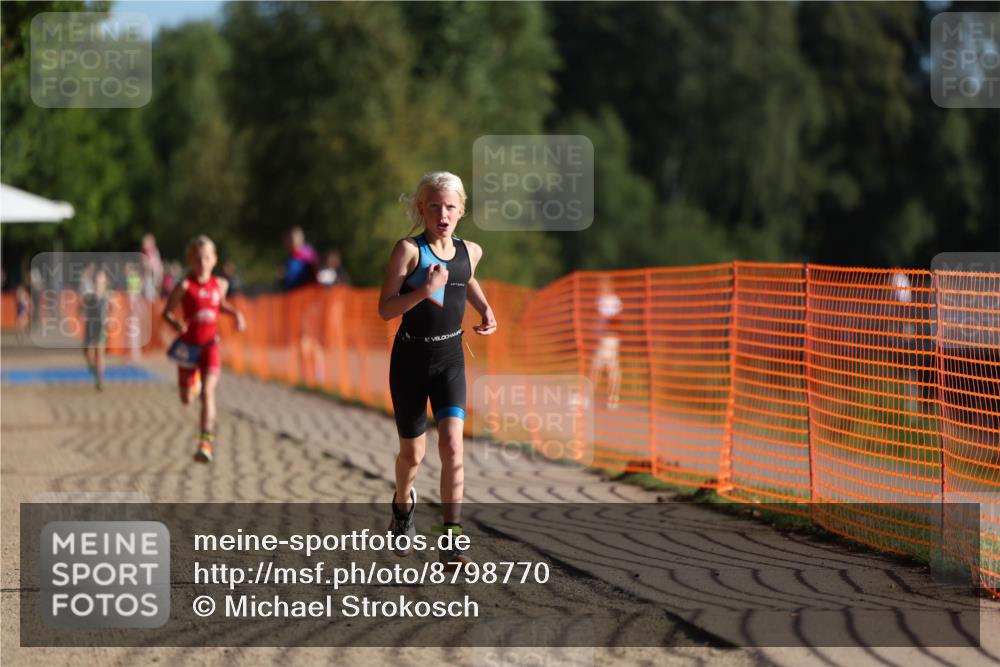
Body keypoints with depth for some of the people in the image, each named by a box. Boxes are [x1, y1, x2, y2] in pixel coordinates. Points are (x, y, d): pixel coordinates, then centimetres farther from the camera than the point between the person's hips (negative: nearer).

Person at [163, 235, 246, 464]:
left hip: (210, 345, 1)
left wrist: (236, 314, 5)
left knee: (208, 391, -16)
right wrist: (176, 324, -27)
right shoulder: (184, 287, -10)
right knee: (187, 399, 12)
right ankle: (192, 377, 51)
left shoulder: (220, 285, 2)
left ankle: (206, 442, -19)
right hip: (188, 346, -1)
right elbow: (167, 312, -7)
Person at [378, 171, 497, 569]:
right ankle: (403, 505, 44)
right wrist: (426, 290, -28)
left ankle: (452, 540, -17)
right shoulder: (408, 250, -11)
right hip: (411, 357, -2)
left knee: (452, 443, -16)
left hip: (450, 359, 2)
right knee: (413, 451, 10)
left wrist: (485, 309, 12)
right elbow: (385, 309, -15)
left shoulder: (470, 252, 3)